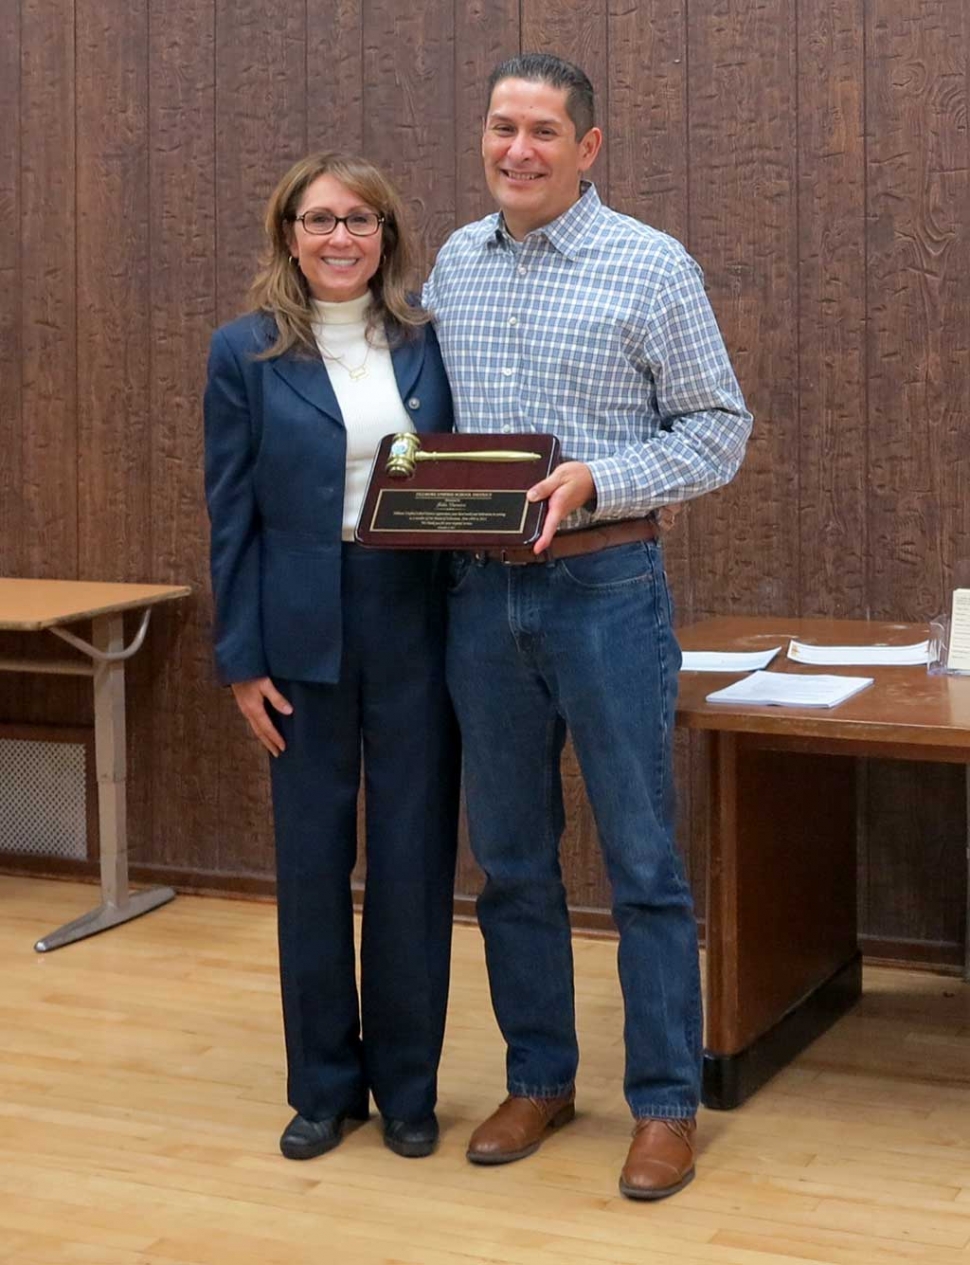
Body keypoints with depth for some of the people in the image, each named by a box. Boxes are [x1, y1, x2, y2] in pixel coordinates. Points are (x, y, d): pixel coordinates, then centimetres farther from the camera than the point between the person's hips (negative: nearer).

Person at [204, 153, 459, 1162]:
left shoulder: (429, 345, 5)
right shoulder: (246, 353, 0)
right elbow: (232, 516, 0)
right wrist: (241, 659, -5)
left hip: (416, 626, 1)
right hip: (304, 632, -1)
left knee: (414, 853, 6)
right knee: (312, 857, 7)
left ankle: (407, 1083, 21)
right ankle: (324, 1085, 22)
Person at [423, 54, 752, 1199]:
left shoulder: (652, 267, -5)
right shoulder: (454, 263, 9)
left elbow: (718, 428, -5)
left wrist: (596, 479, -19)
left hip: (603, 586, -4)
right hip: (479, 590, 5)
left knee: (641, 859, 1)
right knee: (509, 856, 12)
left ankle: (666, 1103, 12)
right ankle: (538, 1078, 26)